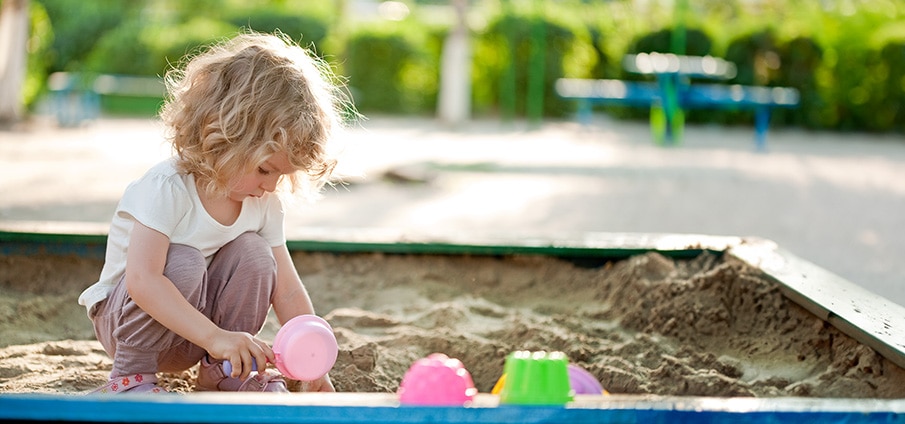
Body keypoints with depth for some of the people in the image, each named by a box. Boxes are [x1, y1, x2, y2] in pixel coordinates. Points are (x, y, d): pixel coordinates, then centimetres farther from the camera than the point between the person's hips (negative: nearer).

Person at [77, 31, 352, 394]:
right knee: (183, 263, -34)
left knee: (254, 253, -18)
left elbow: (287, 291, -4)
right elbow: (141, 281, -39)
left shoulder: (265, 205, -7)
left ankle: (221, 374, -5)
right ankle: (130, 375, -16)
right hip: (128, 317, -5)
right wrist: (214, 337, -45)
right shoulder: (167, 188, -28)